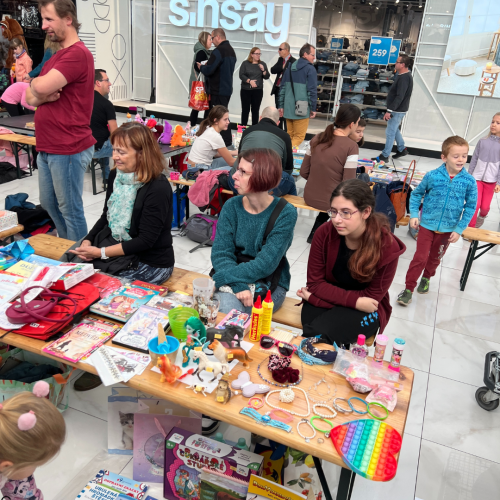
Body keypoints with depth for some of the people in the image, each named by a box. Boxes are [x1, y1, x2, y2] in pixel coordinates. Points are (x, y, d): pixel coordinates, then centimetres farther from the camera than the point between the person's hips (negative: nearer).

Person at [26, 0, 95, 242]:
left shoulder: (78, 54, -13)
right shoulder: (55, 57, 18)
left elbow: (41, 87, -23)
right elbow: (30, 97, 13)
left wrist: (36, 82, 0)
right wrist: (43, 96, -9)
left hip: (68, 149, -10)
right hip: (46, 148, 10)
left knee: (70, 210, -1)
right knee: (48, 204, 18)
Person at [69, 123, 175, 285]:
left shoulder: (158, 189, -21)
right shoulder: (115, 176, 2)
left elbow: (146, 240, -20)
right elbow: (106, 217, 13)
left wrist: (101, 252, -19)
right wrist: (88, 241, -5)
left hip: (150, 264, -7)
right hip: (116, 248, 7)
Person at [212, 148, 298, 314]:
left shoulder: (285, 213, -13)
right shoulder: (231, 207, -4)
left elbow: (266, 263, -18)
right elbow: (220, 253, -10)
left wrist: (224, 277, -22)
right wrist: (238, 285, -26)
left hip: (268, 283, -2)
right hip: (232, 278, 3)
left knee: (230, 315, -28)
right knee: (227, 308, -29)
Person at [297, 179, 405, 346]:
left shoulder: (387, 247, -19)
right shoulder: (325, 233, -14)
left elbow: (372, 297, -11)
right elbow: (315, 282, -9)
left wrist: (325, 293, -17)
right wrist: (355, 300, -22)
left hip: (365, 310, -2)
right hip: (328, 301, 2)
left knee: (318, 332, -30)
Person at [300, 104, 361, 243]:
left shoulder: (317, 138, 0)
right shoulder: (351, 146, -17)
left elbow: (304, 172, 4)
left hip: (310, 197, 5)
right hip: (331, 202, -5)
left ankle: (316, 232, 31)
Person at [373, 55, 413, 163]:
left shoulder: (404, 78, -22)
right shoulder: (403, 75, 12)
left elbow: (399, 97, -28)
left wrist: (389, 111, -29)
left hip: (398, 110, -11)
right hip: (398, 109, 11)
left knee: (390, 132, -4)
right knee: (395, 130, 23)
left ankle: (385, 156, 3)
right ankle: (402, 149, 34)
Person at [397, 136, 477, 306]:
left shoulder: (469, 181, -10)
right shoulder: (432, 176, -12)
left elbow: (470, 207, -4)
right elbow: (416, 194, 1)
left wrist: (459, 229, -7)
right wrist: (414, 214, -9)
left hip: (447, 230, 2)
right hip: (427, 225, -2)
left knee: (435, 258, 21)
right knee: (420, 257, -2)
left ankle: (426, 278, 47)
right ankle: (409, 288, 11)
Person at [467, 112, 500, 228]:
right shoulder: (483, 141, -2)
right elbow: (474, 159, 5)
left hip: (491, 181, 0)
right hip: (477, 178, 0)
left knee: (485, 206, 8)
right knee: (475, 204, -7)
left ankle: (482, 216, 43)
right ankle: (471, 227, 9)